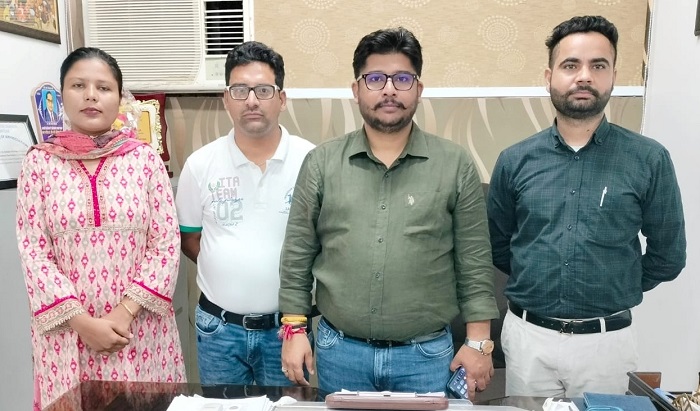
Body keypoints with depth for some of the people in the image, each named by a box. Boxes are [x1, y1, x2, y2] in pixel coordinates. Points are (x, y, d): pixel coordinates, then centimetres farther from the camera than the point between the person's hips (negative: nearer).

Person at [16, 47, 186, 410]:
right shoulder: (39, 162, 0)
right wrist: (83, 321, -10)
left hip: (139, 326, 0)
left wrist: (125, 311, -12)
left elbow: (166, 245, -4)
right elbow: (33, 252, -3)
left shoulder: (145, 158, -2)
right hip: (66, 328, 1)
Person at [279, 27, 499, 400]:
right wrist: (294, 330, -1)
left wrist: (478, 342, -3)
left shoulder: (456, 165, -4)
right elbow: (298, 256, 2)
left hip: (427, 354, 0)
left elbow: (475, 263, -1)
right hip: (339, 351, 1)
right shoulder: (320, 163, -1)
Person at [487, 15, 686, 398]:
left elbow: (667, 256, 2)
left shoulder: (649, 159, -7)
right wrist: (535, 284, 6)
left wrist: (613, 292, 8)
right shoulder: (515, 160, -3)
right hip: (528, 336, 1)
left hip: (607, 340, -1)